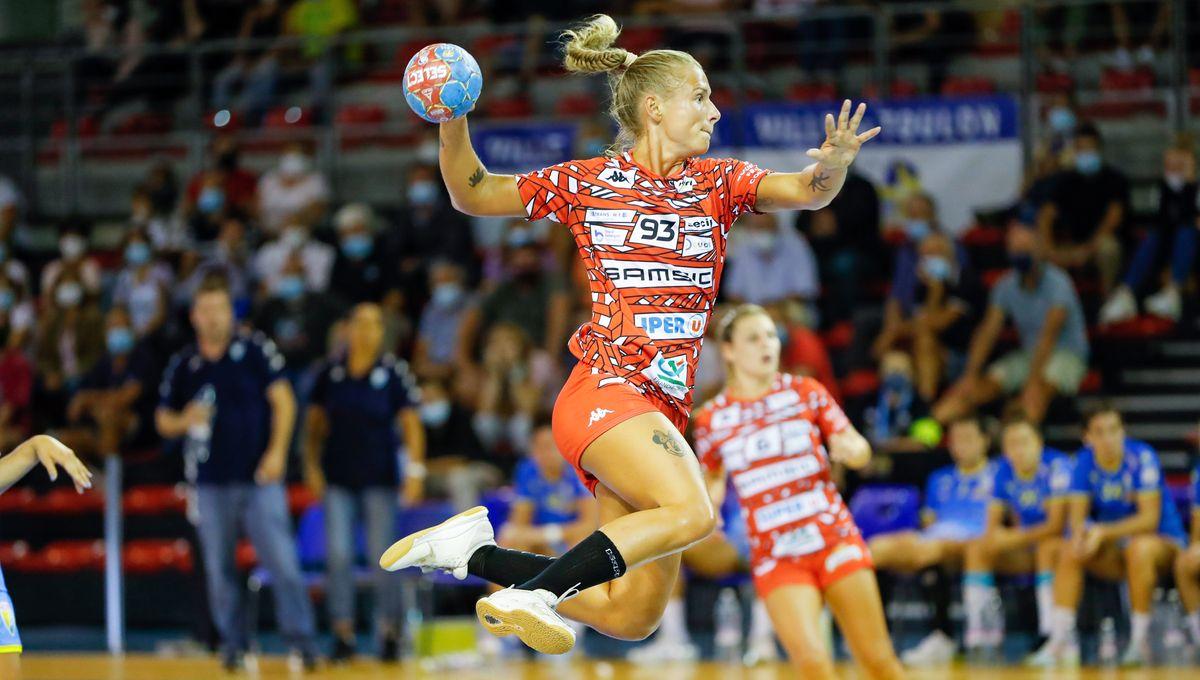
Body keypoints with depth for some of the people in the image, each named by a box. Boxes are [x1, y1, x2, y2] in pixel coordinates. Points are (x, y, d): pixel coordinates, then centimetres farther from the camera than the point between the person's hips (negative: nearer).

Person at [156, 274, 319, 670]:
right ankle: (232, 642, 15)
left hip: (259, 475, -3)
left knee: (282, 560, -9)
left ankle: (301, 637, -6)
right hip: (210, 481, 3)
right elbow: (163, 421, 13)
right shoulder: (183, 365, 7)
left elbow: (283, 400, 0)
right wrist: (185, 421, -10)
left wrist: (277, 452, -9)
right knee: (219, 567, 6)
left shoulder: (254, 350, 0)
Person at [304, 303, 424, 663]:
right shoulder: (329, 374, 3)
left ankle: (390, 633, 11)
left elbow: (411, 424, -4)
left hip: (380, 480, -2)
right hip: (338, 481, 2)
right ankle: (343, 633, 2)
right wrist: (312, 466, 4)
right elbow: (315, 423, 12)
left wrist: (416, 469, -14)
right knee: (338, 555, -4)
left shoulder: (393, 373, -3)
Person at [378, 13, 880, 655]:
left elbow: (804, 191, -3)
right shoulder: (587, 182, 5)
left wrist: (831, 167, -26)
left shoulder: (718, 182, 13)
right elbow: (472, 194, 13)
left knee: (631, 618, 5)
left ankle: (473, 551, 21)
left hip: (662, 413, 6)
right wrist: (453, 126, -5)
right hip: (605, 389, -6)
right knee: (689, 511, -32)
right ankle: (529, 596, -25)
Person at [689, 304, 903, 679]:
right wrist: (709, 496, -5)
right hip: (776, 558, -1)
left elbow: (860, 450, 2)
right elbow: (714, 477, 18)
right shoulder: (711, 419, 2)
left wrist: (851, 449, -21)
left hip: (835, 539, 1)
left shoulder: (807, 392, 1)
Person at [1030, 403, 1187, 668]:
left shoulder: (1142, 457, -20)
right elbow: (1077, 514, -7)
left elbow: (1150, 518, -24)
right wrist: (1080, 532, -31)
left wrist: (1105, 532, -35)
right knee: (1069, 552, -18)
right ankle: (1061, 640, -19)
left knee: (1140, 548, -37)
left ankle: (1140, 641, -28)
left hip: (1163, 541, -5)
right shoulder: (1085, 462, -5)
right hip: (1116, 548, 5)